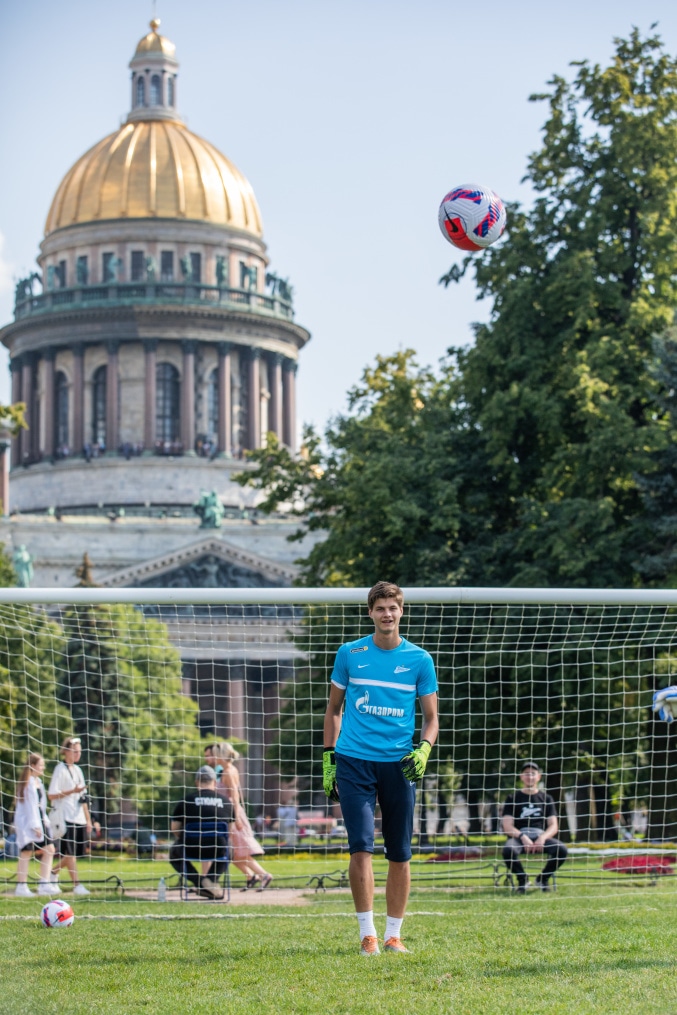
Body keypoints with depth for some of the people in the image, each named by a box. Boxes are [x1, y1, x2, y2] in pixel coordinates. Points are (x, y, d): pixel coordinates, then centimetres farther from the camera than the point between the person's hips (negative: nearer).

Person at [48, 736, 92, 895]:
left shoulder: (77, 770, 17)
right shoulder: (60, 769, -6)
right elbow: (51, 794, -12)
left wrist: (88, 819, 19)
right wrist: (72, 791, -19)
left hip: (79, 819, 8)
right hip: (66, 818, -8)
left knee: (76, 852, 8)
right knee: (70, 852, -7)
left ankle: (52, 873, 26)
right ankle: (77, 885, -6)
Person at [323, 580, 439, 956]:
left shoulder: (419, 659, 5)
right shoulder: (350, 654, 6)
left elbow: (431, 717, 9)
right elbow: (333, 707, 15)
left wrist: (424, 750, -10)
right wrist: (328, 759, 10)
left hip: (399, 765, 1)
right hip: (354, 760, -1)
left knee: (399, 854, 3)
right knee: (361, 847, -9)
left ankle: (393, 935, 14)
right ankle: (367, 934, -3)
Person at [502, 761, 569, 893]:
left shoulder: (546, 798, 15)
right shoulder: (513, 798, 10)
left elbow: (553, 826, 7)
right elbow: (507, 827, 0)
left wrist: (542, 838, -15)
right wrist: (522, 837, -19)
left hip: (541, 836, 2)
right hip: (518, 836, -2)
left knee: (561, 849, -29)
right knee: (508, 850, -37)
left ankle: (543, 878, -1)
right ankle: (522, 879, -7)